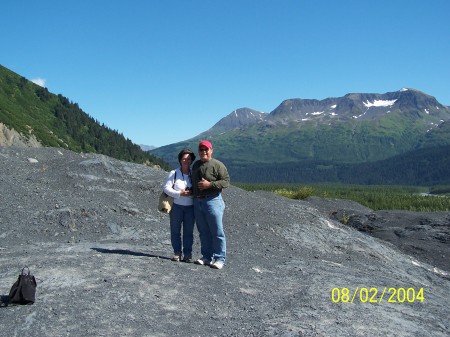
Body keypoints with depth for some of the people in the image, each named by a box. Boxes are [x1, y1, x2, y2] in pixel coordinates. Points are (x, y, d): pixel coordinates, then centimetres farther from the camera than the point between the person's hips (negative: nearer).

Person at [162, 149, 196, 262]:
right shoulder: (174, 173, -2)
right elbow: (166, 187, -8)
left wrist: (192, 193, -9)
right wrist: (180, 193, -16)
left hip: (190, 207, 2)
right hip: (176, 206, -2)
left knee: (189, 231, 4)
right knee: (175, 231, 4)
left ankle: (188, 254, 11)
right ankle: (177, 253, 14)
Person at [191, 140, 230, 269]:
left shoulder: (217, 165, -6)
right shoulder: (196, 165, 17)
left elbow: (226, 181, -11)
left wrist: (209, 184, -19)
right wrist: (191, 193, 15)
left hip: (212, 201, -7)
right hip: (197, 202, 7)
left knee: (217, 232, -4)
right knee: (203, 232, 11)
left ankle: (219, 259, 2)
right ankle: (207, 257, 20)